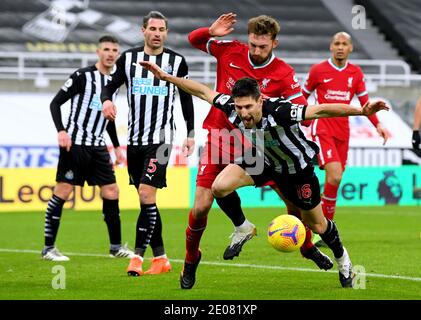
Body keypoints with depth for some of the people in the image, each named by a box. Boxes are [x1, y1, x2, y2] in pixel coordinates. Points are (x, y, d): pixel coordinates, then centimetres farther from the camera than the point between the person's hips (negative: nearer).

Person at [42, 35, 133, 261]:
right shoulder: (83, 76, -8)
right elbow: (56, 103, -9)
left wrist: (117, 147, 24)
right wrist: (61, 131, -22)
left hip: (97, 146, 7)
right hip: (75, 143, -7)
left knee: (111, 192, 4)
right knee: (62, 191, -6)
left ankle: (115, 246, 14)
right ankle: (48, 248, -2)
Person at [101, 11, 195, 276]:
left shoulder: (177, 62, 1)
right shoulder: (129, 58, 6)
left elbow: (186, 98, 10)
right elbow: (111, 86, 8)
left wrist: (190, 134, 8)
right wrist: (106, 100, -15)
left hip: (160, 138, -4)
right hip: (134, 139, 4)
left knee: (147, 195, -16)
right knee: (146, 200, 8)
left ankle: (138, 255, -13)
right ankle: (160, 258, 15)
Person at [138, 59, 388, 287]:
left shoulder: (279, 112, -41)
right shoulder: (233, 110, -26)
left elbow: (322, 110, -45)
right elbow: (203, 91, -12)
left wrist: (362, 111, -54)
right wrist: (165, 76, -11)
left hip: (297, 169, -4)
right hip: (262, 160, 4)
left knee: (317, 225, 10)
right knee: (220, 186, -20)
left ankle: (343, 261, 41)